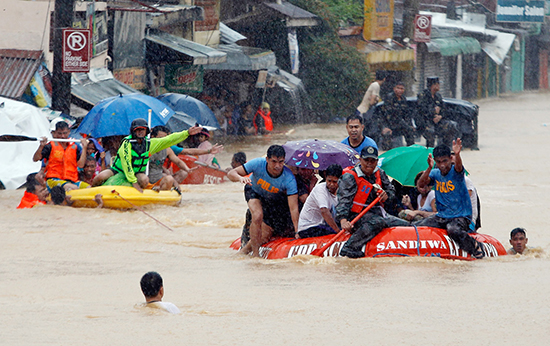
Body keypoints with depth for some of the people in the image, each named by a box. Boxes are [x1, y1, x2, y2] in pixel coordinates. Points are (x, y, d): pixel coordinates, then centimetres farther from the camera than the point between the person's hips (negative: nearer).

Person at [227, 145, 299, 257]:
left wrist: (297, 231, -44)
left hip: (275, 200, 1)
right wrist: (240, 178, -54)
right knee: (258, 216, -30)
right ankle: (255, 254, -17)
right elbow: (231, 173, -31)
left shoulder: (289, 178, -35)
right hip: (254, 192, -1)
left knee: (264, 237, -1)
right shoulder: (258, 164, -34)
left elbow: (293, 208, -36)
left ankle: (246, 249, 28)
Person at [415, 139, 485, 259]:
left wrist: (457, 155, -58)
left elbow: (458, 166, -35)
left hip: (461, 216, -6)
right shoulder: (435, 173, 4)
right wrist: (429, 168, -28)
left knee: (453, 230, -37)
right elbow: (421, 185, -12)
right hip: (441, 216, 6)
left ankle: (476, 246, -12)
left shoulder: (455, 172, -9)